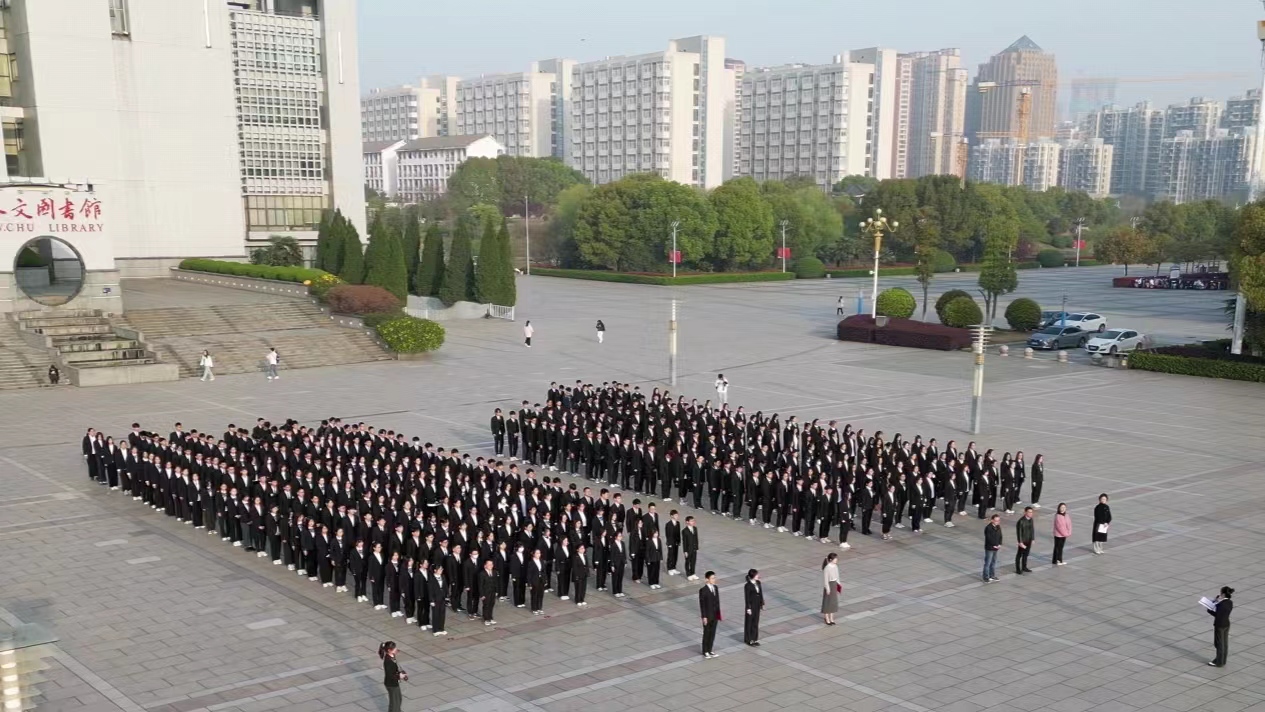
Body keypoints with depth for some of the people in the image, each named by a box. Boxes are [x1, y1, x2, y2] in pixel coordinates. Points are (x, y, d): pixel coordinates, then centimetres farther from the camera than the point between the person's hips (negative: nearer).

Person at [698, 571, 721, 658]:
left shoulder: (715, 588, 4)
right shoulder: (703, 590, -17)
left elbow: (717, 601, 9)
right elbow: (702, 604, -15)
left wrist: (719, 614, 9)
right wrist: (704, 617, -16)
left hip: (715, 615, 6)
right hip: (708, 615, -6)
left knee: (712, 634, 13)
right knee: (706, 634, 7)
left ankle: (709, 651, 24)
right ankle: (705, 652, 20)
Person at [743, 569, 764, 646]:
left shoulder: (758, 583, 0)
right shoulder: (748, 586, -20)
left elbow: (761, 593, 8)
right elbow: (747, 597, -16)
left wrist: (762, 604, 10)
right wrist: (748, 608, -14)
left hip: (757, 605, 7)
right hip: (751, 605, -7)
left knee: (756, 622, 15)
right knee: (749, 622, 8)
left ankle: (754, 639, 27)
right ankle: (749, 640, 21)